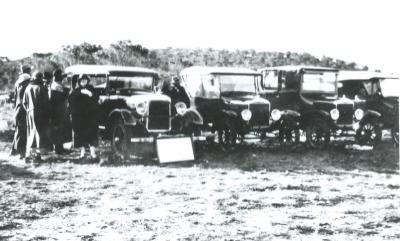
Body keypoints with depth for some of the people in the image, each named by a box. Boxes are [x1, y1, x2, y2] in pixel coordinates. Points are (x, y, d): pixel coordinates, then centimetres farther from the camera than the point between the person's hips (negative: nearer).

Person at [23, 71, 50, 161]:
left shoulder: (28, 88, 5)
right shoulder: (42, 88, -10)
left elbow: (24, 102, 7)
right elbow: (46, 103, -10)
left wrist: (28, 110, 17)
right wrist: (47, 115, -4)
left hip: (30, 112, 5)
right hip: (40, 113, -5)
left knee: (31, 133, 14)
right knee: (40, 132, 1)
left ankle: (29, 153, 14)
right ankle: (38, 153, -2)